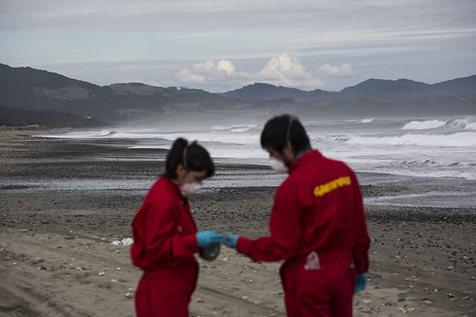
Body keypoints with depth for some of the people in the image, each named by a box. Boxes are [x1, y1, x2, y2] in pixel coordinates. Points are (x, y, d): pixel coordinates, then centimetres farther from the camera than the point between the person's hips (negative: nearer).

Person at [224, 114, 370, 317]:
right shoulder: (344, 172, 0)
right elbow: (359, 227, 7)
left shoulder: (292, 187, -19)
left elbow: (281, 246, -16)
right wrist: (360, 267, 18)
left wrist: (241, 244, -3)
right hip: (343, 274, 6)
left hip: (309, 280, -6)